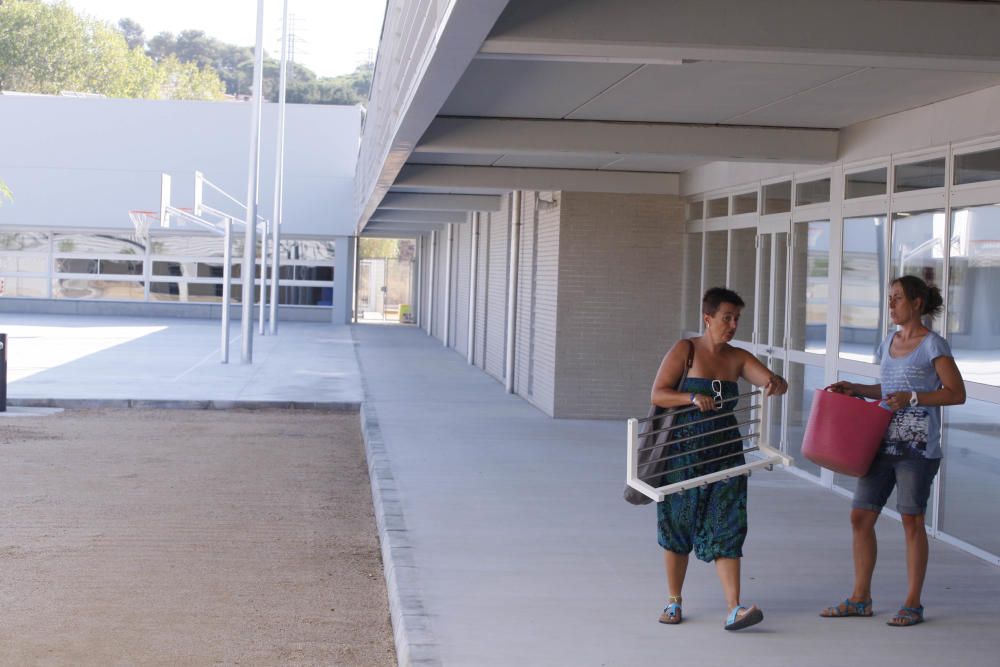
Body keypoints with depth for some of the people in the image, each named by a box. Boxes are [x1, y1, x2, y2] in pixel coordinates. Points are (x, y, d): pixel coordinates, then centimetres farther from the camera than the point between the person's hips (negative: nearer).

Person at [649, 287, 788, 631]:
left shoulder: (738, 358, 5)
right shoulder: (684, 350, -4)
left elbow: (779, 384, -2)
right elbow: (657, 394, -9)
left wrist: (774, 383, -26)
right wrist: (692, 398, -25)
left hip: (725, 453, 2)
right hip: (684, 450, -2)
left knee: (727, 528, -6)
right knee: (678, 525, 8)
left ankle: (734, 609, -12)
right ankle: (673, 602, 23)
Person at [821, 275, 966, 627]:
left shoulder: (933, 345, -6)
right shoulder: (888, 342, 14)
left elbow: (957, 394, -10)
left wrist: (912, 397, -19)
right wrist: (855, 389, 10)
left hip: (918, 448, -7)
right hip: (883, 443, 7)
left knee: (912, 521, 0)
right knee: (861, 516, 5)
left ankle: (913, 604, 11)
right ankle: (860, 599, 15)